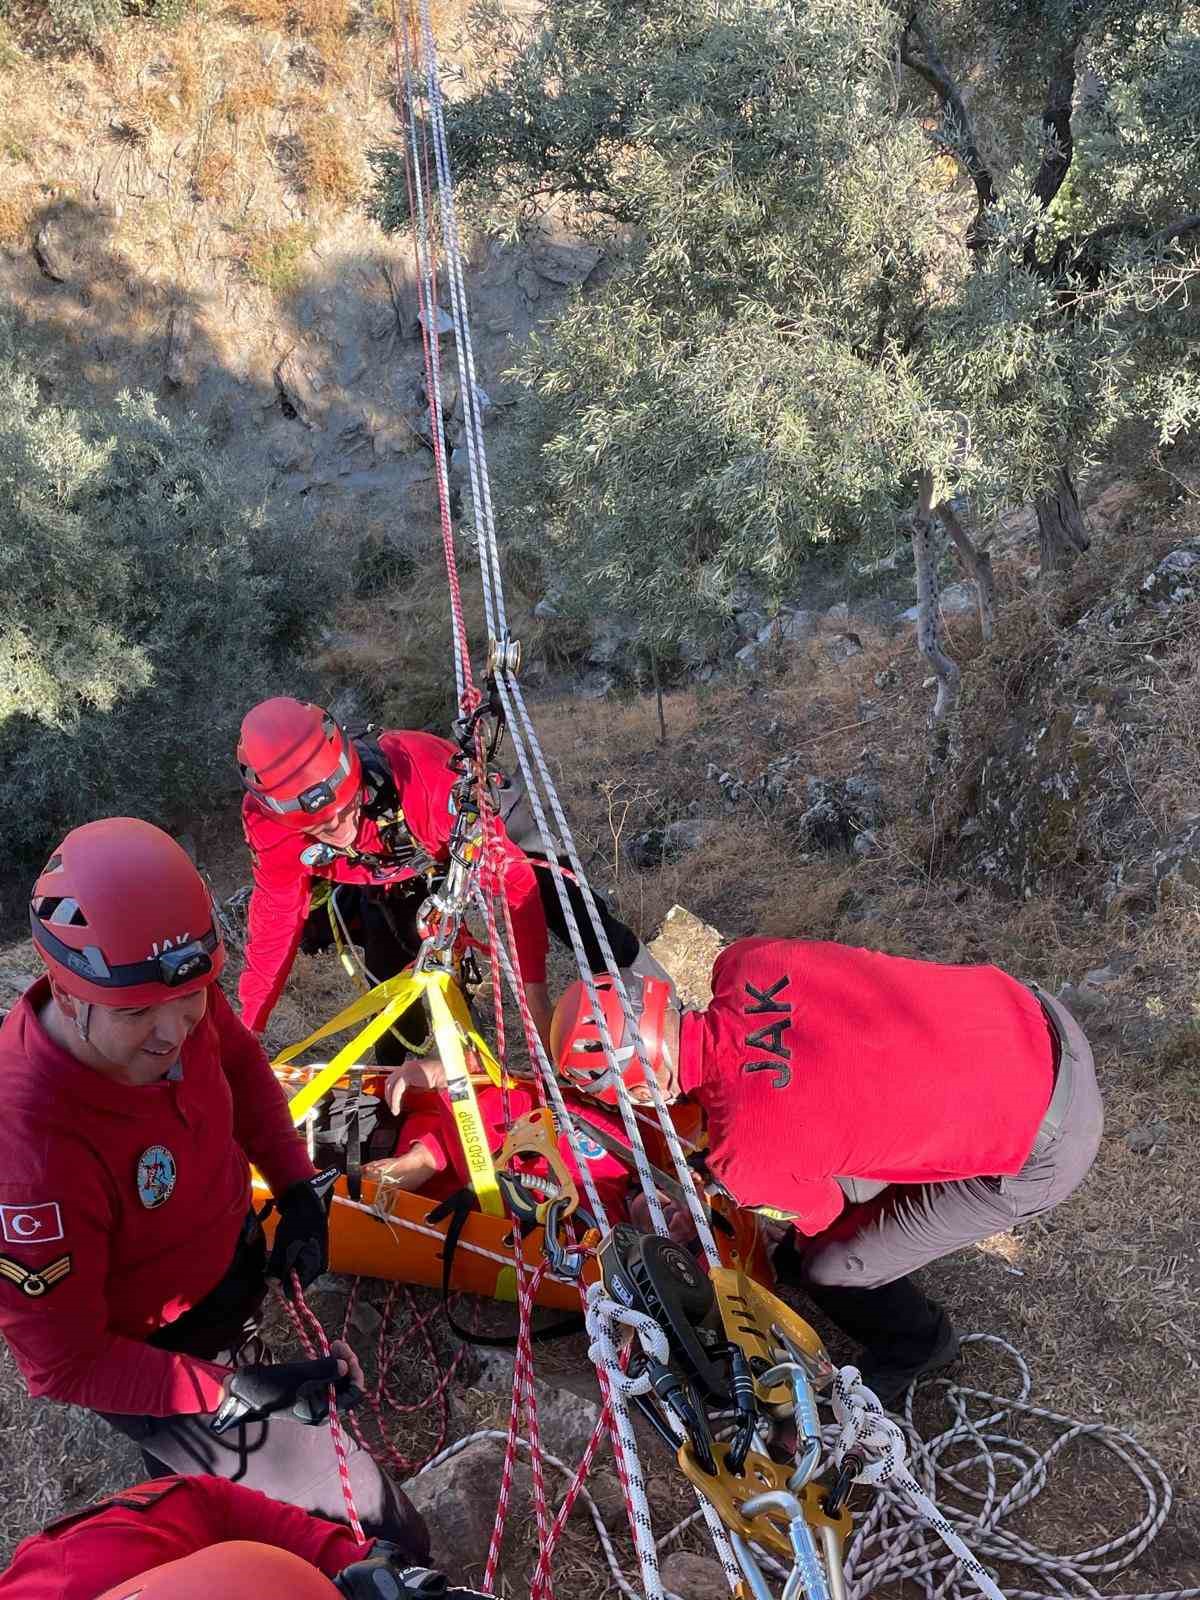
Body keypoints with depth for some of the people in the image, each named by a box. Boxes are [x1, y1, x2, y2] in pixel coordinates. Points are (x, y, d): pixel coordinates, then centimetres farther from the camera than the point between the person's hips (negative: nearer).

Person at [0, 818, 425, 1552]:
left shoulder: (177, 1000, -24)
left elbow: (242, 1063, 1)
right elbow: (63, 1366, -27)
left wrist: (297, 1187, -8)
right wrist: (230, 1395, -32)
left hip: (237, 1263, 6)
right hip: (154, 1360, -6)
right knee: (383, 1530, -1)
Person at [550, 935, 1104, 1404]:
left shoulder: (739, 1157, -24)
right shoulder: (743, 961, -11)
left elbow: (819, 1212, 0)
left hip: (1040, 1152, -6)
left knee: (830, 1265, 10)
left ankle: (915, 1344, 40)